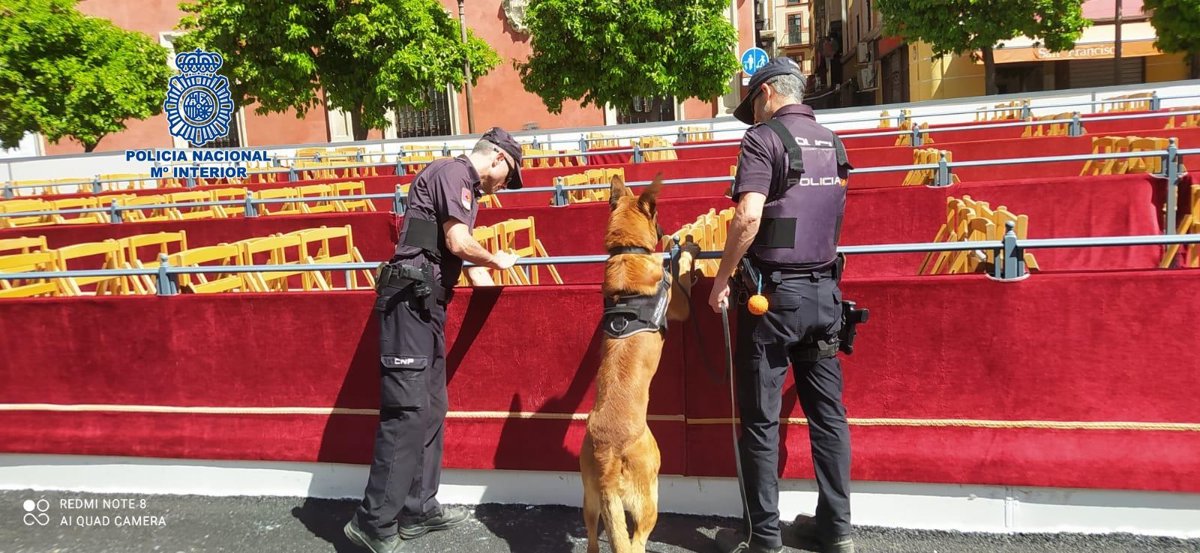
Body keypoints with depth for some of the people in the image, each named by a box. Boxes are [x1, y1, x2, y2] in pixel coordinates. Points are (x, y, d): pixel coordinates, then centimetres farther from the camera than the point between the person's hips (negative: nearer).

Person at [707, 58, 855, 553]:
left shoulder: (764, 138, -8)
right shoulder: (830, 142, 13)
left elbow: (749, 216, -20)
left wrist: (722, 279, -11)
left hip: (773, 291, -7)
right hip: (824, 290, 7)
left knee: (760, 417, 2)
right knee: (828, 412, 11)